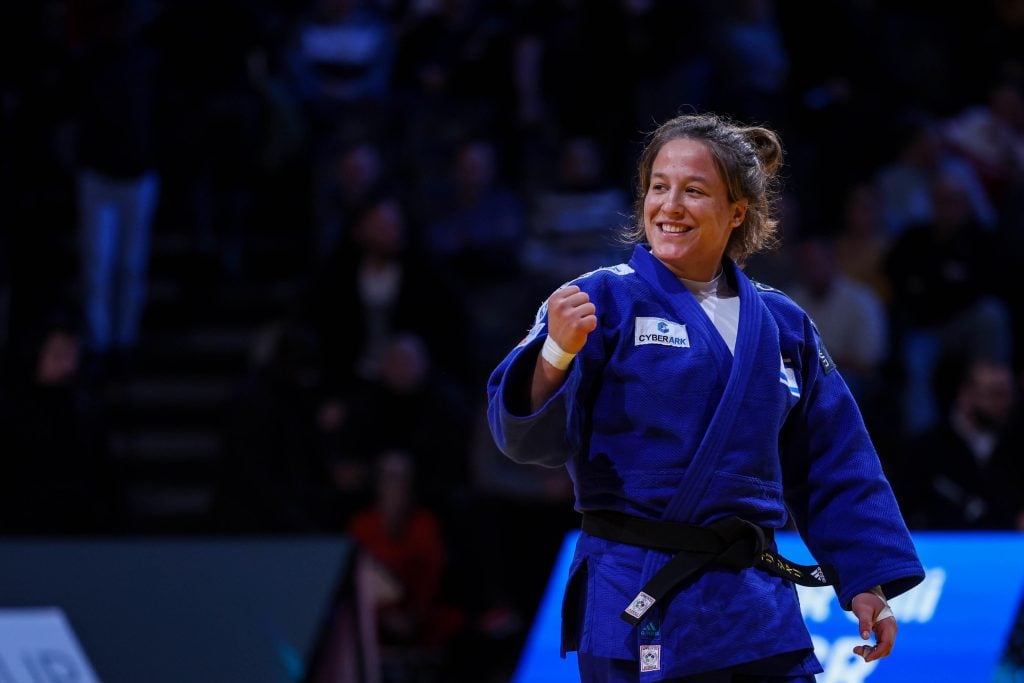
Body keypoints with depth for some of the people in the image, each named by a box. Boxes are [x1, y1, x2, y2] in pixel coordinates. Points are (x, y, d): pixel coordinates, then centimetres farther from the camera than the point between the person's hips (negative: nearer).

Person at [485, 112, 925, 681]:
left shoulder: (782, 325, 12)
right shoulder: (604, 300, -2)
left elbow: (833, 468, 18)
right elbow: (532, 436, -11)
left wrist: (867, 582, 12)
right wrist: (558, 353, -29)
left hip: (758, 608, 4)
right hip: (641, 608, -4)